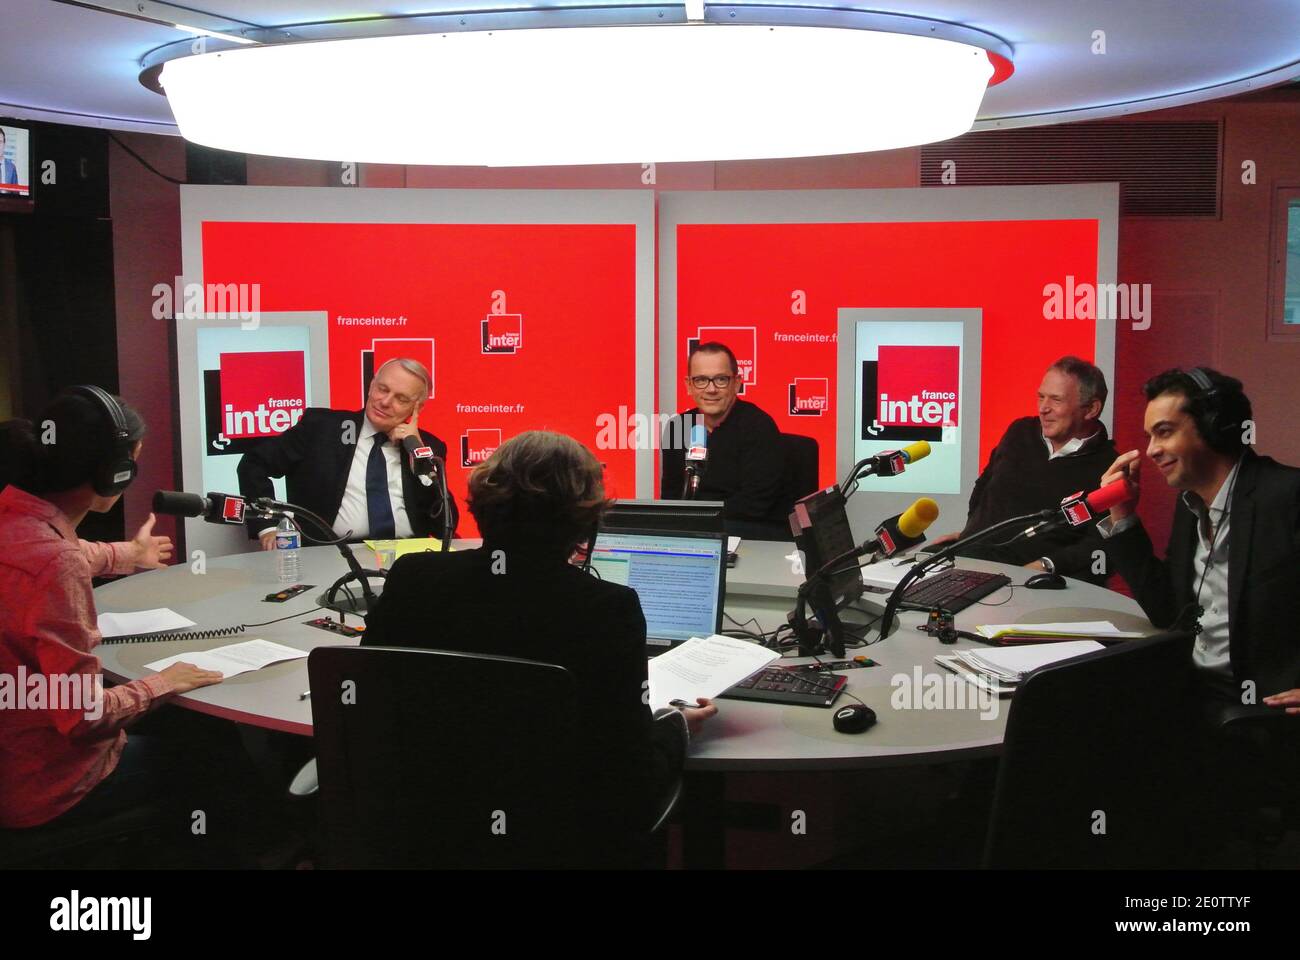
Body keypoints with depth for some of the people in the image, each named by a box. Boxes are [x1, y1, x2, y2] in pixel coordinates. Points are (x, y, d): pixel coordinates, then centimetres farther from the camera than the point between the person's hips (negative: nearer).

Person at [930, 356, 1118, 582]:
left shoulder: (1106, 468, -3)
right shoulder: (1021, 432, 14)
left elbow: (1099, 546, -11)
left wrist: (1046, 565, -23)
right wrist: (970, 532, 14)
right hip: (972, 553, 4)